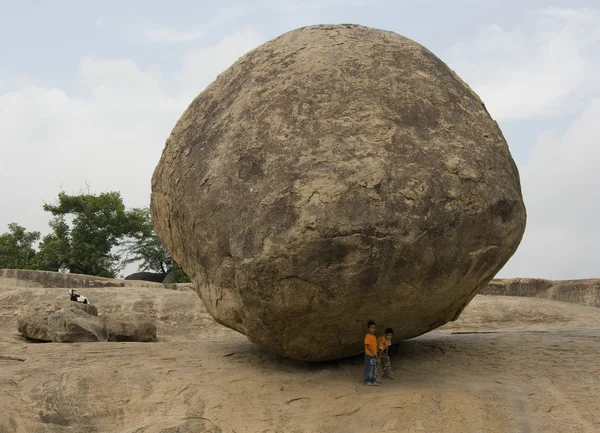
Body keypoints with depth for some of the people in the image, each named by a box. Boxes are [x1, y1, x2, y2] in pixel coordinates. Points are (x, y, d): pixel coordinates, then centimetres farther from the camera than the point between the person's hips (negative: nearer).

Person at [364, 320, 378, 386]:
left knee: (374, 368, 11)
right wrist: (373, 353, -19)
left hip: (374, 355, 8)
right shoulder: (367, 336, -14)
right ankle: (367, 381, 4)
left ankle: (373, 381, 18)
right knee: (369, 368, -3)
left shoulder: (374, 336, 12)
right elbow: (367, 346, -18)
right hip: (369, 355, -8)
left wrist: (376, 354, 13)